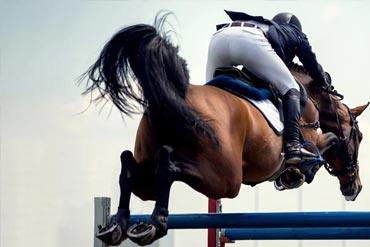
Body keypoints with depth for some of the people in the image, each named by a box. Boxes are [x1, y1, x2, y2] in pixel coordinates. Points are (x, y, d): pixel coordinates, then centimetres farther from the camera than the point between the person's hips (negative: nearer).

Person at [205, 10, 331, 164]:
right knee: (290, 90, 7)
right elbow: (312, 65, 45)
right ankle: (292, 146, -10)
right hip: (251, 39, -5)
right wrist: (325, 84, 65)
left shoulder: (267, 26, 48)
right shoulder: (296, 33, 37)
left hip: (219, 36, 5)